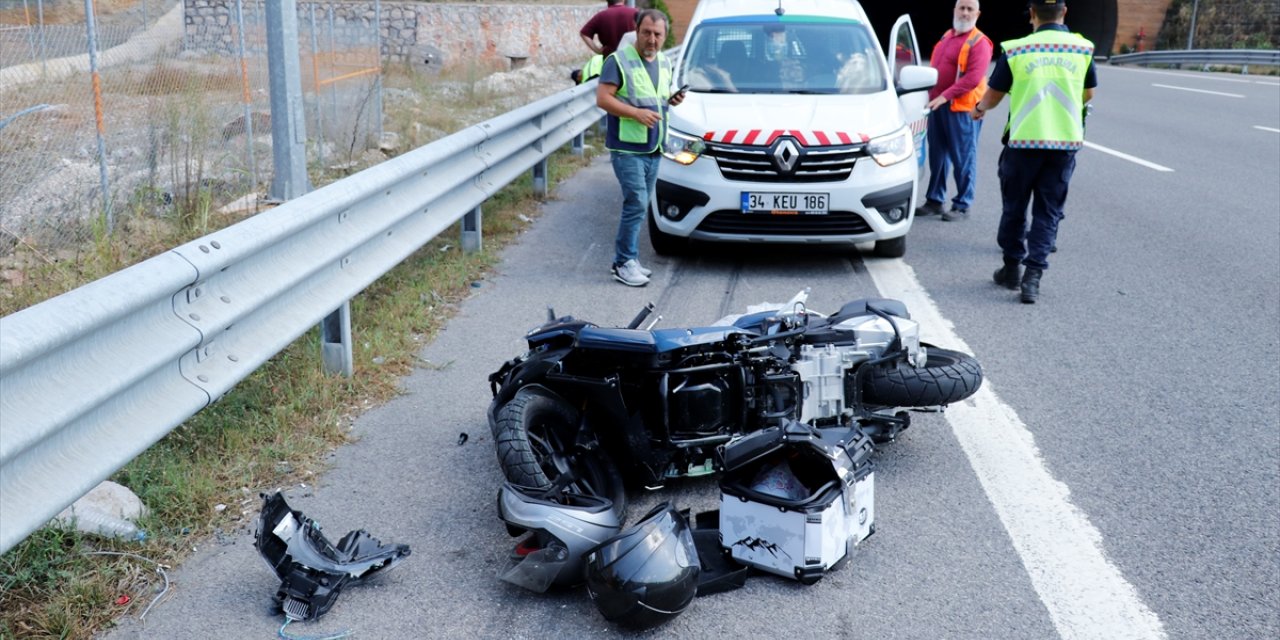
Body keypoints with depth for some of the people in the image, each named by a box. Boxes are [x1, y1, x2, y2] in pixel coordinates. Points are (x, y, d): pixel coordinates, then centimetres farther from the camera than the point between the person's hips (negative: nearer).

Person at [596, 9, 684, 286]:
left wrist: (672, 98, 4)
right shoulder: (619, 60, -10)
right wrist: (636, 113, -23)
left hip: (654, 149, 7)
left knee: (639, 205, 11)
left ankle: (627, 259, 19)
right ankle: (624, 262, -2)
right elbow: (602, 99, -14)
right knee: (637, 203, -12)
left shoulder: (664, 63, 14)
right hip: (627, 148, -7)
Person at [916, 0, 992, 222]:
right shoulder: (946, 36, 16)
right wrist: (932, 96, 12)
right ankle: (934, 200, 21)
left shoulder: (979, 42, -8)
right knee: (937, 157, 12)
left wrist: (945, 96, -23)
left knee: (963, 159, -2)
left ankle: (962, 206, 5)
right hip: (937, 106, 7)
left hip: (962, 109, -7)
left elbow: (973, 78, -18)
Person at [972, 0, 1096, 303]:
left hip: (1023, 141, -1)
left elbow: (994, 95, 6)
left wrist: (979, 109, 29)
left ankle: (1012, 267, 25)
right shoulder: (1082, 48, 2)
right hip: (1066, 142, 1)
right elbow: (1088, 95, 15)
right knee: (1048, 211, 7)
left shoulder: (1015, 50, -4)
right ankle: (1033, 276, -1)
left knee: (1014, 206, 15)